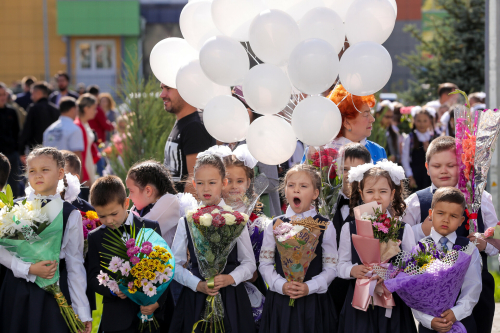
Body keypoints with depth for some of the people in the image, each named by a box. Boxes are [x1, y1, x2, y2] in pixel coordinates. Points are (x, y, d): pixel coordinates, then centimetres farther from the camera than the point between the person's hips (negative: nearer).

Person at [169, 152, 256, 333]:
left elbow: (249, 263, 5)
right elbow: (176, 265, 3)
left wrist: (231, 278, -14)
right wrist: (198, 284, -11)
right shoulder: (186, 222, 3)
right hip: (195, 297, 0)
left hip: (231, 297, 0)